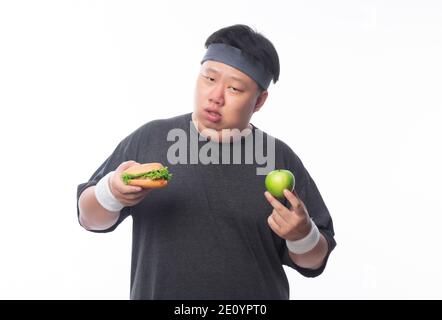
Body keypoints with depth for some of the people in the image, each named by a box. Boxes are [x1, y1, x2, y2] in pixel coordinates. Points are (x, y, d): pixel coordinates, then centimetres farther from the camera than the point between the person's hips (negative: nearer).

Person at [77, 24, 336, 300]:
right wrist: (111, 193, -18)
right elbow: (90, 217, 2)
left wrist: (302, 236, -21)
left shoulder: (280, 159, -6)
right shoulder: (150, 139, -5)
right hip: (155, 291, 1)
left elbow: (314, 260, 0)